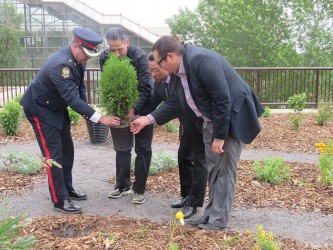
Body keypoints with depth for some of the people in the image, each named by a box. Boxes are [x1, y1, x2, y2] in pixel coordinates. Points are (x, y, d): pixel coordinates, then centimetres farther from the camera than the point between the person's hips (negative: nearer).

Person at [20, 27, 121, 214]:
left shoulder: (78, 59, -6)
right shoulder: (60, 64, -34)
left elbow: (80, 87, 6)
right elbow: (73, 99, -39)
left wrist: (85, 113, -5)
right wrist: (100, 118, -41)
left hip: (57, 107, 9)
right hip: (40, 108, -9)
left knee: (67, 150, 12)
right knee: (53, 154, -8)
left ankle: (67, 189, 26)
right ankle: (60, 200, 0)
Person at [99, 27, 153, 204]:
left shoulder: (140, 56, -25)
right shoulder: (104, 57, -13)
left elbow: (145, 89, -26)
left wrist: (134, 110, -38)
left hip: (141, 106, -4)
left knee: (142, 148, 1)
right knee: (121, 147, 10)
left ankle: (140, 189, 11)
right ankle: (122, 185, 22)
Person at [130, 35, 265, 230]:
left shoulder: (202, 60, -28)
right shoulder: (181, 67, 0)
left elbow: (223, 100, -28)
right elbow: (177, 103, 10)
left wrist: (219, 136, -23)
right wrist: (148, 119, 9)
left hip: (231, 118, -9)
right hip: (212, 120, 9)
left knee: (224, 169, -1)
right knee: (213, 169, 14)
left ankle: (219, 219, 11)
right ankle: (212, 214, 27)